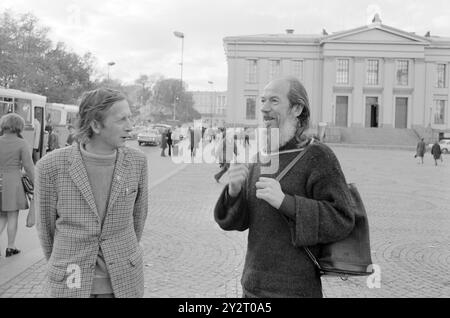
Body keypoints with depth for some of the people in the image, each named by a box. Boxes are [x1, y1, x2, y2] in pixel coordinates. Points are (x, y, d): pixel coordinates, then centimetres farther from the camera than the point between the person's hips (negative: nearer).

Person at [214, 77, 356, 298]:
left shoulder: (317, 156, -12)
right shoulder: (262, 158, 6)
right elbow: (235, 219, 5)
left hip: (294, 288, -6)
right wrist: (233, 190, -15)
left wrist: (284, 202, -26)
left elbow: (342, 221, -18)